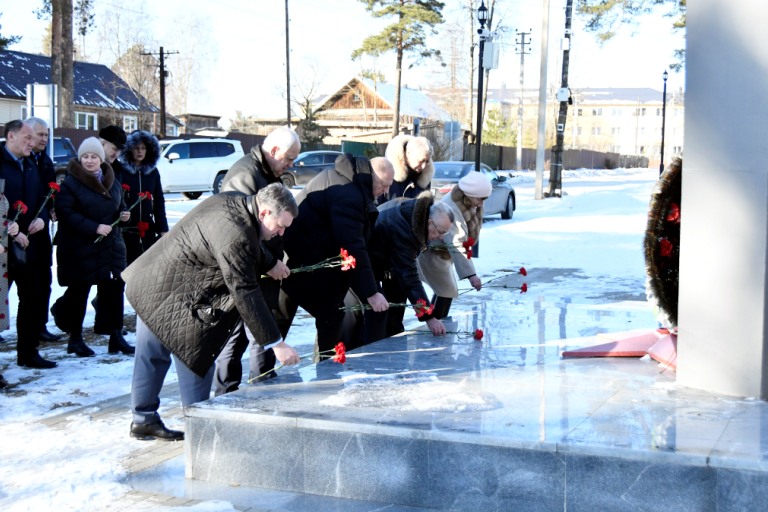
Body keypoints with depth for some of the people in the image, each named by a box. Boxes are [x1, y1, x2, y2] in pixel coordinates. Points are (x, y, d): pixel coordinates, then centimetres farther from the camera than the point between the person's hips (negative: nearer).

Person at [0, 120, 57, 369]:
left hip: (30, 245, 8)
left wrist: (42, 218, 0)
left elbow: (43, 196, 19)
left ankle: (28, 352, 23)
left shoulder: (30, 165, 14)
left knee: (35, 299, 11)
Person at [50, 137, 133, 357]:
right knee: (78, 292, 3)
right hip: (79, 249, -5)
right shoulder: (70, 183, -8)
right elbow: (67, 215, -16)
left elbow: (119, 206, 25)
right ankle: (75, 339, 16)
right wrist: (95, 228, -21)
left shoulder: (113, 182, 12)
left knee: (114, 290, 3)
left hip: (110, 246, 5)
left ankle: (116, 337, 11)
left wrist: (123, 214, 1)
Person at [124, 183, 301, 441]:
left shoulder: (233, 202, 2)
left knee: (152, 357, 18)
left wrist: (270, 263, 11)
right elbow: (245, 293, -26)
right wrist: (275, 343, -22)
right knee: (196, 358, -1)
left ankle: (143, 419, 30)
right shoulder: (235, 235, -27)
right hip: (169, 297, -10)